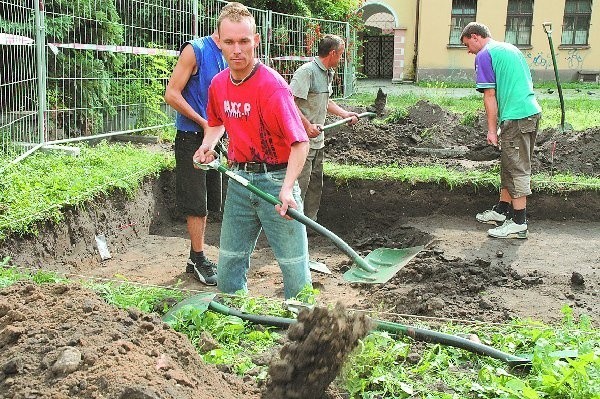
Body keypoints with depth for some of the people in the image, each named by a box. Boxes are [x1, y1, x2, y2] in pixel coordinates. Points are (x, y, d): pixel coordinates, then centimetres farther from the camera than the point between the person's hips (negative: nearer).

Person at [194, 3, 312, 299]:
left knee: (293, 263, -2)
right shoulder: (218, 84, 3)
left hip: (275, 179, -6)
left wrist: (287, 189, -32)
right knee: (229, 262, 13)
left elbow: (299, 142, -21)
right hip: (239, 179, 7)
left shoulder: (272, 86, -19)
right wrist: (208, 146, 5)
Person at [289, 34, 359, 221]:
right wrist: (308, 125, -27)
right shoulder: (306, 71, -16)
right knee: (300, 183, -8)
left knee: (316, 183, 16)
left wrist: (345, 114, 23)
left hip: (318, 139, 10)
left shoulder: (328, 74, 16)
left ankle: (311, 220, 28)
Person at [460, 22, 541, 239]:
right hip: (532, 112, 9)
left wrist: (492, 129, -7)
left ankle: (519, 223, 2)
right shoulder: (510, 49, 21)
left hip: (516, 117, -9)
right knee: (510, 167, 18)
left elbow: (490, 95, -11)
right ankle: (502, 211, 29)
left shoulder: (484, 55, -6)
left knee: (517, 170, -4)